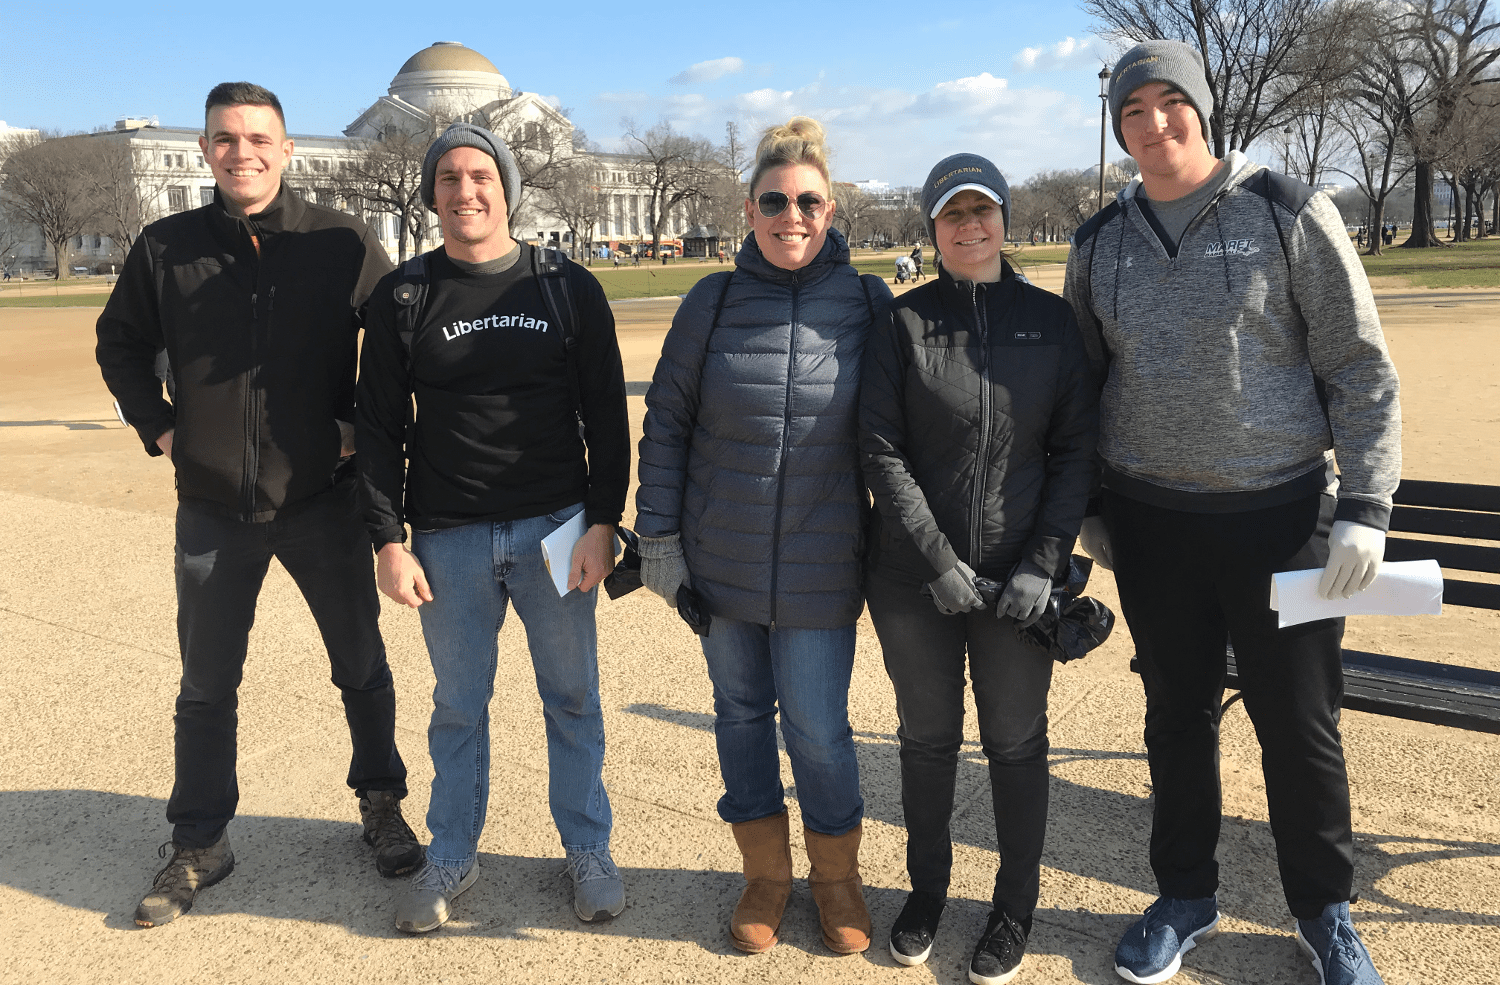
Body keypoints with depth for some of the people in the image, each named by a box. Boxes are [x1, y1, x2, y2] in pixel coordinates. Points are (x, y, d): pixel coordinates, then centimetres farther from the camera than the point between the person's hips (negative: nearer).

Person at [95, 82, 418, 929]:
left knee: (362, 666, 11)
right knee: (206, 685, 12)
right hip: (212, 506, 2)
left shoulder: (343, 244, -6)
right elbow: (120, 343, 15)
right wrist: (157, 426, 5)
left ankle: (382, 804, 32)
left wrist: (364, 425, -3)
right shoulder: (165, 248, 0)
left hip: (323, 499, -1)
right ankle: (200, 845, 29)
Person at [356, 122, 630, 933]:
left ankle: (588, 851, 27)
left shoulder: (568, 288, 2)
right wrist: (388, 540, -3)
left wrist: (602, 523, -5)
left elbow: (605, 416, 2)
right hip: (448, 538, 1)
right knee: (458, 703, 11)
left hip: (555, 529, 0)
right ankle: (451, 857, 29)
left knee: (572, 697, 9)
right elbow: (379, 428, 4)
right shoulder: (402, 297, 3)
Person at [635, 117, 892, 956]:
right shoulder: (713, 302, -2)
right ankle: (767, 872, 34)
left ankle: (837, 874, 29)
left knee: (817, 726, 2)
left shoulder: (869, 304, -3)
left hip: (820, 566, -2)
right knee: (742, 712, 13)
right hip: (719, 562, 2)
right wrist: (657, 534, 0)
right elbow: (666, 422, 3)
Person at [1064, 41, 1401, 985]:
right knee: (1178, 715, 13)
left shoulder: (1288, 213, -4)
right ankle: (1186, 897, 32)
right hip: (1152, 523, 3)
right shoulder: (1100, 243, 6)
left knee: (1300, 722, 7)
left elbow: (1361, 368, -4)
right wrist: (1087, 508, 11)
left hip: (1281, 512, -2)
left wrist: (1364, 507, -11)